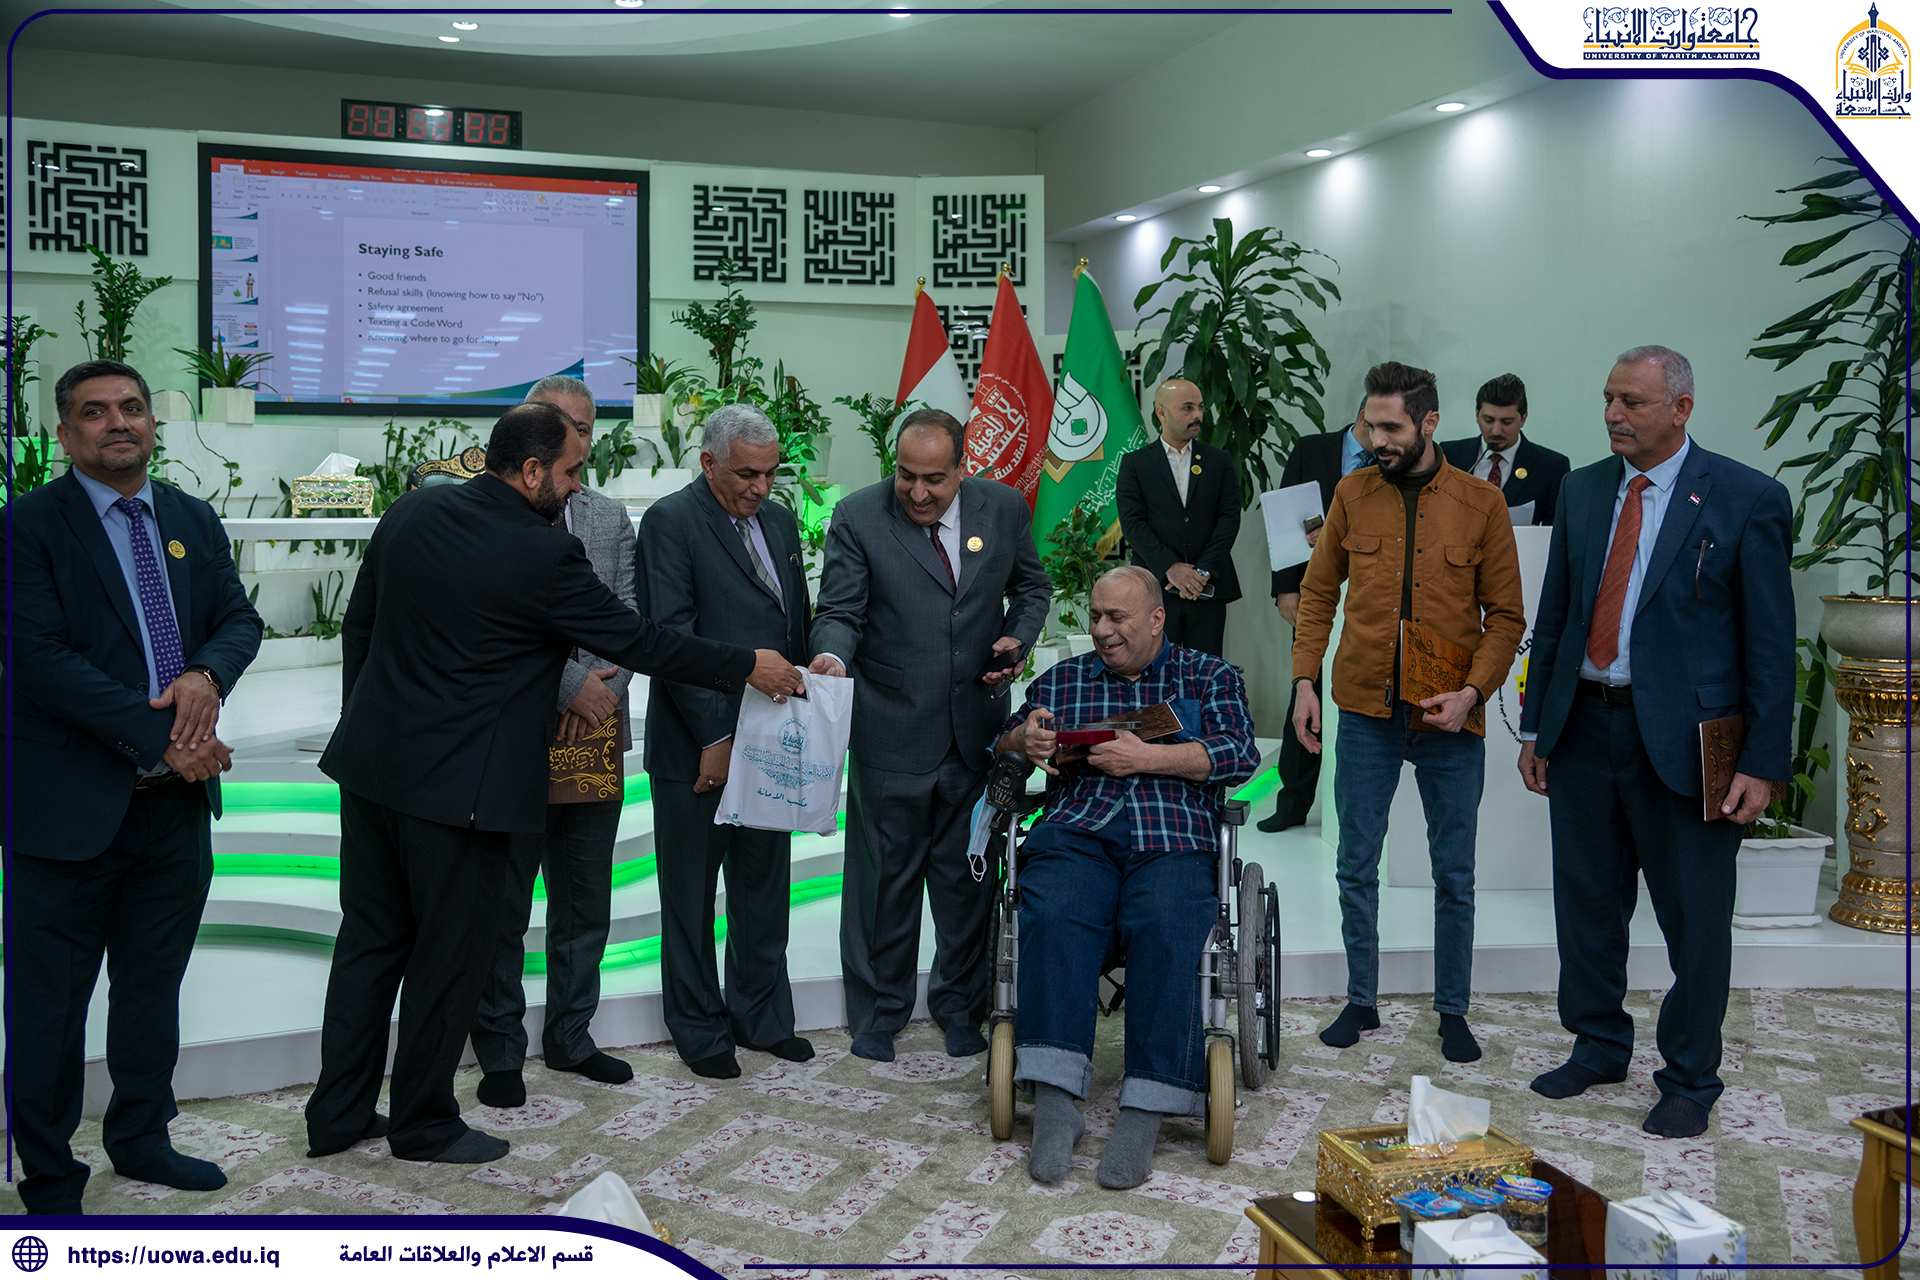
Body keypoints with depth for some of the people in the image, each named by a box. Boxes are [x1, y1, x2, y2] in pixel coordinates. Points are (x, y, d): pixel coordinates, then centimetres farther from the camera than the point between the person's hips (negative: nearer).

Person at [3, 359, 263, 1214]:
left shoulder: (194, 521, 11)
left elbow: (240, 617, 9)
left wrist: (206, 672, -14)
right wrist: (158, 739, -19)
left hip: (178, 799, 6)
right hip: (71, 805, -5)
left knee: (153, 986, 19)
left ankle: (141, 1137, 36)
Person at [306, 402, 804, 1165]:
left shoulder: (413, 511, 4)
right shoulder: (545, 554, -17)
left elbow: (359, 623, 12)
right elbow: (637, 642, -11)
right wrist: (748, 668, 0)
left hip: (371, 759, 8)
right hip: (458, 781, -7)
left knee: (370, 938, 17)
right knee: (449, 955, 8)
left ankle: (336, 1115, 28)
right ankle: (425, 1125, 23)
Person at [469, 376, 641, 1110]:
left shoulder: (611, 519, 12)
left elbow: (629, 617, 5)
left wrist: (604, 689, -11)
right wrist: (570, 685, -18)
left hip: (596, 734, 5)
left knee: (586, 903, 14)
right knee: (503, 905, 5)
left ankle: (570, 1038, 29)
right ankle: (500, 1053, 19)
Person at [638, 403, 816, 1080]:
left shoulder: (780, 521, 11)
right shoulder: (671, 521, -11)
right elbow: (671, 637, -16)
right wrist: (716, 735, -17)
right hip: (697, 748, -6)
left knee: (764, 885, 16)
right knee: (690, 894, 9)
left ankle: (762, 1017, 32)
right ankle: (700, 1030, 23)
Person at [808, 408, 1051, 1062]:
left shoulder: (1003, 507, 0)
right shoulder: (858, 517, -9)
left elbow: (1031, 585, 14)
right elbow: (840, 609, -10)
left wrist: (1018, 639, -4)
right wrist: (832, 654, -31)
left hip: (977, 730, 3)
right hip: (890, 732, -2)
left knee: (966, 873, 13)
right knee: (884, 874, 8)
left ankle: (960, 1004, 33)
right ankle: (878, 1009, 27)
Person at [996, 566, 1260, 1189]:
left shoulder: (1210, 677, 19)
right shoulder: (1061, 680, 27)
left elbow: (1240, 755, 4)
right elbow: (1000, 747, 26)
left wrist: (1146, 756, -6)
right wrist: (1022, 739, 0)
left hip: (1173, 841, -1)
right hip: (1076, 834, 2)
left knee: (1165, 930, -34)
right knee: (1054, 917, -32)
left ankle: (1144, 1114, -31)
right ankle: (1053, 1103, -35)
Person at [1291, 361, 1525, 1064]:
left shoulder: (1481, 503, -2)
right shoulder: (1352, 494, 2)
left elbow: (1505, 615, 1)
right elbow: (1318, 592, 9)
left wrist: (1472, 691, -13)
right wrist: (1304, 680, 0)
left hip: (1450, 718, -1)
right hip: (1366, 713, 1)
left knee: (1455, 874, 9)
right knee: (1357, 868, 9)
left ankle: (1452, 1010, 26)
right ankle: (1361, 1000, 25)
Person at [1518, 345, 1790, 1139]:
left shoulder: (1747, 499, -6)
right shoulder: (1582, 490, 8)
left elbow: (1771, 642, -7)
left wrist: (1763, 764, -11)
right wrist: (1536, 725, 10)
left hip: (1683, 739, -4)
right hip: (1584, 728, 5)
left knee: (1694, 918, 7)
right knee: (1587, 902, 15)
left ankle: (1689, 1081, 25)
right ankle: (1599, 1048, 34)